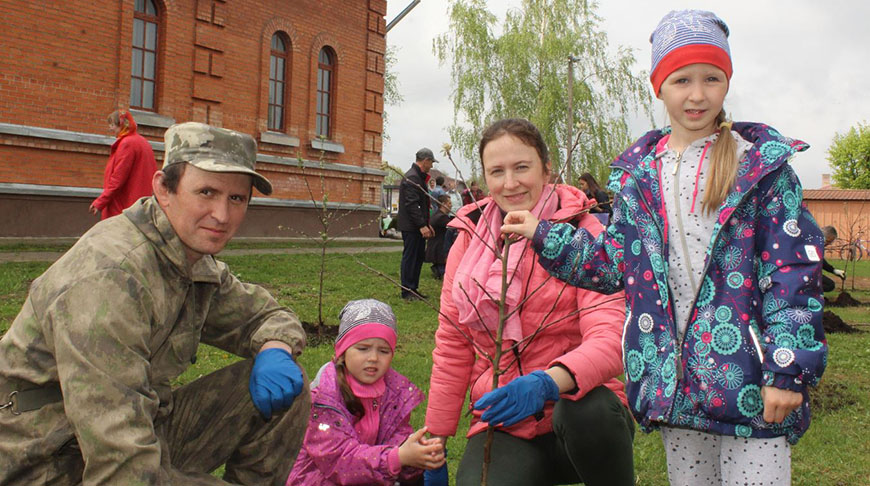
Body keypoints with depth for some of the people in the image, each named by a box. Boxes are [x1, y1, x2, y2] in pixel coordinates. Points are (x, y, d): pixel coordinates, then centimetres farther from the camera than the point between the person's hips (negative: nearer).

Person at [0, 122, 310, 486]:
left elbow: (269, 314, 16)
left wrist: (273, 352, -7)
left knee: (286, 391, -1)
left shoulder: (198, 265, 1)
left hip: (143, 432, 8)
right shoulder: (110, 278, -27)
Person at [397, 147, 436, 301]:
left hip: (418, 226, 10)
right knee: (410, 258, -4)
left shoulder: (418, 177, 18)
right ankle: (407, 292, 2)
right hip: (410, 226, -10)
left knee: (418, 257, 13)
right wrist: (422, 225, -22)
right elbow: (412, 204, -22)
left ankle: (413, 289, 20)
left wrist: (427, 224, 20)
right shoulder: (411, 178, -16)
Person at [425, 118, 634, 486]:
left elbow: (608, 340, -18)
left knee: (588, 411, -35)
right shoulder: (469, 239, 4)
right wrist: (435, 441, 7)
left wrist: (548, 382, -37)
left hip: (577, 408, -1)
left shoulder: (583, 234, -6)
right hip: (503, 425, 2)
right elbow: (452, 348, 8)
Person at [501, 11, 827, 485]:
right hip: (675, 375, 4)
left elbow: (793, 269, -7)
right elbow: (615, 262, 14)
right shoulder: (637, 174, 9)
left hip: (747, 374, -3)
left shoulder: (763, 162, -3)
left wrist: (787, 370, -13)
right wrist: (543, 235, 8)